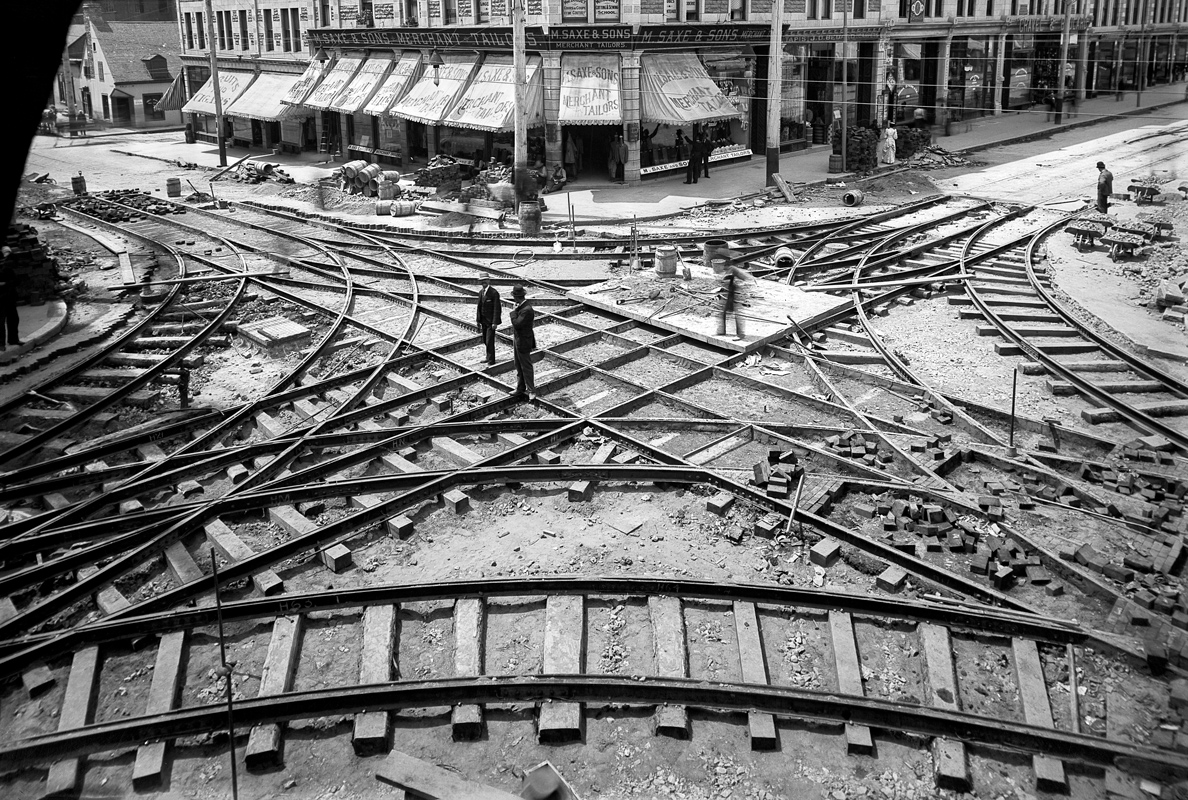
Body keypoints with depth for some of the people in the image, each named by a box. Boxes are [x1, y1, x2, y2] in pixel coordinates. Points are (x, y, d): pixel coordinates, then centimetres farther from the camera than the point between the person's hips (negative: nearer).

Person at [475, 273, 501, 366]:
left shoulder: (494, 293, -15)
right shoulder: (481, 292, 8)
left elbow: (497, 308, -17)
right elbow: (479, 306, 13)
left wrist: (495, 322, -20)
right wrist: (478, 320, 9)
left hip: (491, 321, -7)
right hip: (483, 320, 7)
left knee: (489, 341, -7)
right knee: (485, 340, 14)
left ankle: (491, 361, 2)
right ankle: (489, 357, 28)